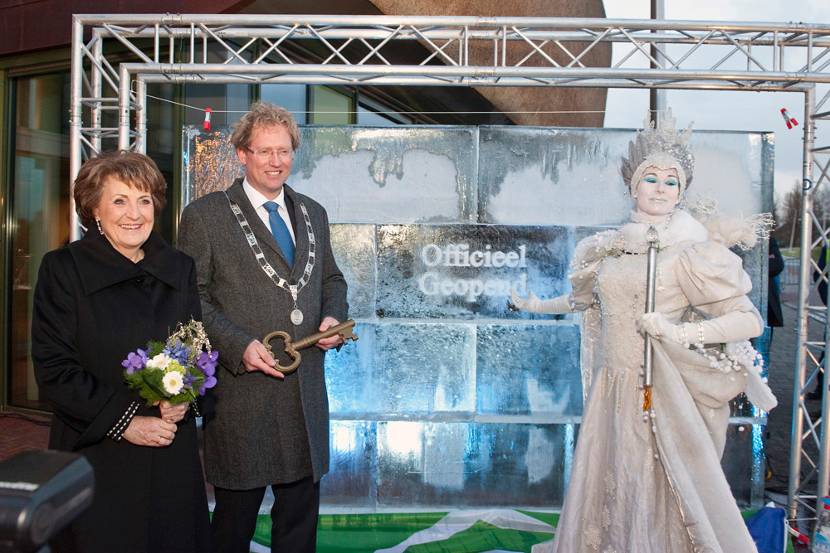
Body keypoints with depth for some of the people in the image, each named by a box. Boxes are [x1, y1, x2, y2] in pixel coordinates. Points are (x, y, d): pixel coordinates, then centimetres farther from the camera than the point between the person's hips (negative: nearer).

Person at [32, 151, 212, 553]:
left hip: (172, 454, 3)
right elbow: (53, 368, -8)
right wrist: (124, 421, -14)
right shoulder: (63, 268, -4)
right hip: (96, 456, -3)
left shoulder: (180, 268, 6)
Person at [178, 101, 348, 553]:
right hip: (241, 388, -4)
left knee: (301, 513, 18)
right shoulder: (204, 215, -4)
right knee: (235, 516, 12)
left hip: (307, 390, 5)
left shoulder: (313, 214, 12)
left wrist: (333, 315, -2)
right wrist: (238, 345, -19)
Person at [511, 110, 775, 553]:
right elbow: (584, 297, 25)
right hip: (610, 385, 5)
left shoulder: (690, 252, -8)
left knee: (662, 495, 2)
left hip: (659, 391, -4)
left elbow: (750, 321, -10)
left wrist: (679, 333, -20)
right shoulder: (609, 247, 7)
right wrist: (537, 305, 35)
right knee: (603, 486, 14)